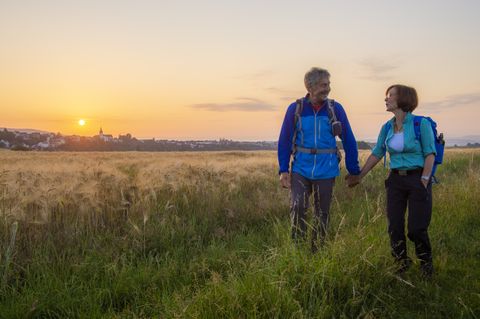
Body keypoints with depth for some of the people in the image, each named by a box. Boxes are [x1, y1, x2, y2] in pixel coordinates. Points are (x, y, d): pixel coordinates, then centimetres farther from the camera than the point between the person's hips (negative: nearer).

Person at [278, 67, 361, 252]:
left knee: (322, 214, 9)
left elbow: (348, 140, 3)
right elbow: (284, 141, 0)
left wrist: (354, 171, 4)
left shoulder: (335, 109, -1)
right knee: (298, 207, -16)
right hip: (300, 169, -1)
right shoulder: (295, 109, -2)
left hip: (326, 171, 1)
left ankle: (317, 253, 25)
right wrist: (283, 170, -7)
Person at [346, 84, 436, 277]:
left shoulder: (421, 124, -9)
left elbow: (430, 154, -8)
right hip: (395, 180, 5)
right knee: (395, 227, 4)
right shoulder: (387, 128, 6)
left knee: (416, 228, -2)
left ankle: (426, 263, 25)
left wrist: (424, 182, -14)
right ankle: (401, 265, 23)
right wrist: (359, 176, 11)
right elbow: (377, 154, 11)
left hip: (418, 179, -4)